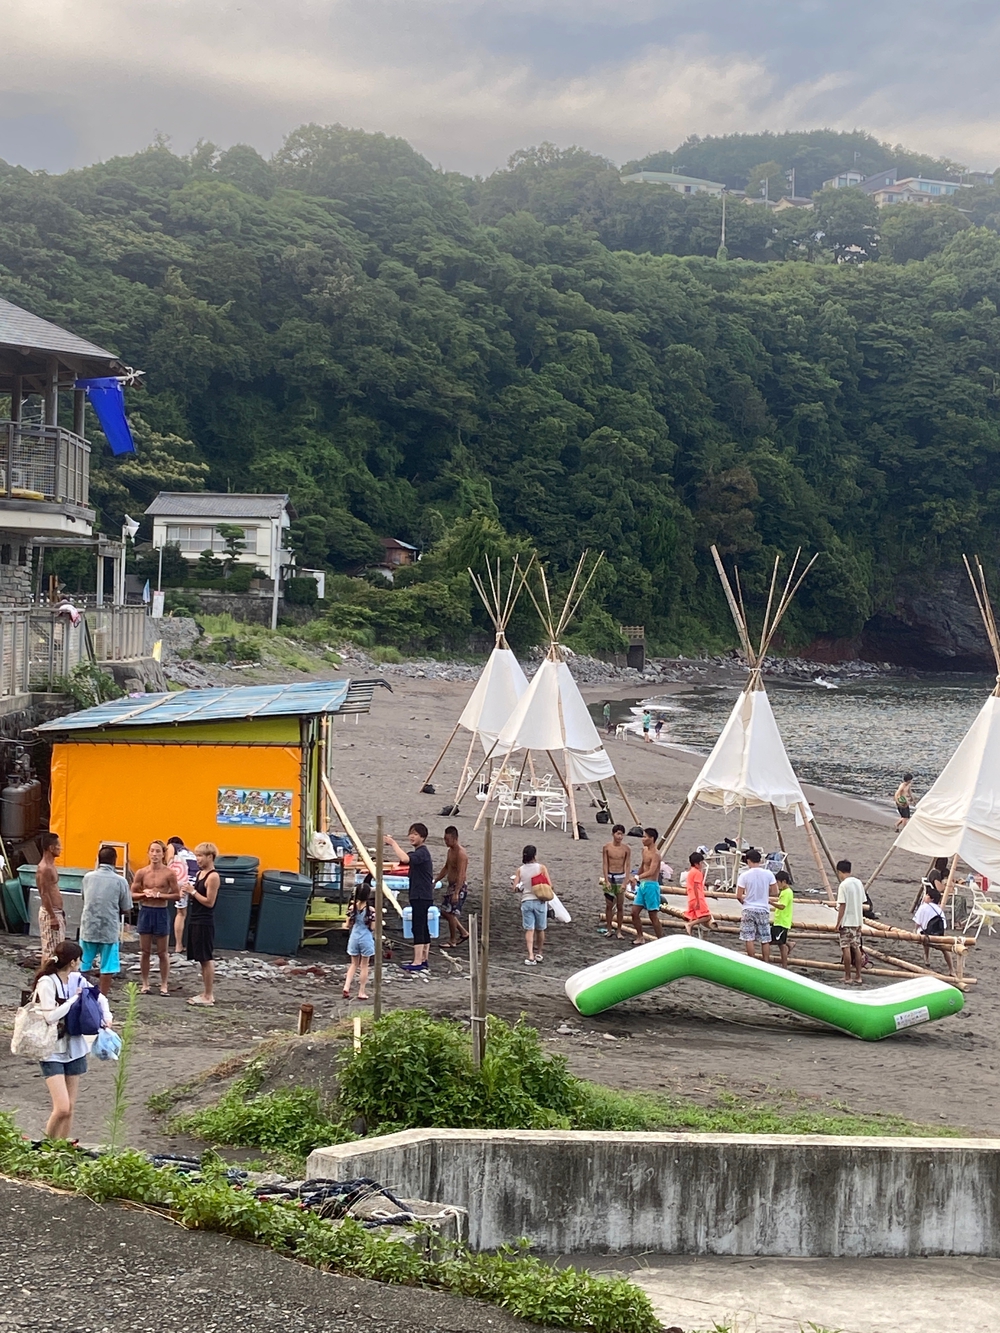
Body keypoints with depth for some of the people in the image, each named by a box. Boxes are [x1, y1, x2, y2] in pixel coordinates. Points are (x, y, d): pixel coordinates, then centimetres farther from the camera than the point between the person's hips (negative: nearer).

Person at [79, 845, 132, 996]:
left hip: (88, 928, 3)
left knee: (82, 966, 14)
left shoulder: (88, 877, 2)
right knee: (107, 968, 4)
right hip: (109, 930, -3)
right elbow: (126, 909, -2)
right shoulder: (120, 881, -8)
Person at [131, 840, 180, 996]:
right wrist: (145, 894, -14)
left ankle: (164, 985, 14)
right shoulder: (141, 873, 1)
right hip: (145, 912, 2)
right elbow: (132, 895, 5)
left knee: (162, 952, 5)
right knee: (145, 952, 8)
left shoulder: (169, 873, -6)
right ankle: (144, 984, 17)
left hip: (161, 913, -2)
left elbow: (177, 895, -6)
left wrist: (159, 895, -16)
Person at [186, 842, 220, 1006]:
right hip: (195, 921, 9)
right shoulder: (199, 873, 13)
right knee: (202, 960, 12)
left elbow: (209, 902, -16)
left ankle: (208, 996, 0)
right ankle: (206, 993, 19)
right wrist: (189, 892, 0)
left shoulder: (213, 876, -13)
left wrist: (193, 891, -15)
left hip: (204, 923, -9)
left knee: (206, 959, -4)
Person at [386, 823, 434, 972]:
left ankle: (417, 962, -13)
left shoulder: (422, 852, -15)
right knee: (423, 928, 13)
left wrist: (393, 843, -22)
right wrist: (392, 843, 5)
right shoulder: (419, 852, 19)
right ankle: (423, 960, 19)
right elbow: (403, 860, 18)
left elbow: (405, 859, -32)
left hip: (421, 896, -11)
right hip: (422, 896, 11)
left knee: (418, 927, -11)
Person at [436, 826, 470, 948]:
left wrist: (456, 893, -32)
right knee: (444, 911, 13)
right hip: (451, 885, 10)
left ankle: (452, 941, 7)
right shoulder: (450, 851, 10)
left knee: (451, 913, -5)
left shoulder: (461, 853, -20)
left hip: (460, 887, -10)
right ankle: (463, 933, 24)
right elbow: (446, 868, 23)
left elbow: (461, 874, -26)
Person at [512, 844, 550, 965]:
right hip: (540, 901, -1)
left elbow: (515, 888, -1)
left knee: (529, 930, -1)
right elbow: (549, 886, -9)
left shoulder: (520, 870, 1)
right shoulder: (541, 868, -5)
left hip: (526, 901, 1)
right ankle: (539, 954, 28)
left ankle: (530, 956, -14)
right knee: (540, 929, 16)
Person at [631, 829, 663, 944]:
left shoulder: (655, 854, -16)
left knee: (653, 915, -3)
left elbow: (651, 871, -28)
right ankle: (640, 937, 20)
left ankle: (661, 940, 5)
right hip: (642, 885, 9)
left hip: (651, 885, -9)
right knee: (634, 912, 8)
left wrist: (638, 877, -37)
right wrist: (638, 882, 26)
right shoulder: (644, 850, 12)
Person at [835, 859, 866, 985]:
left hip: (846, 922, -7)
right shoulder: (859, 883, 7)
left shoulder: (844, 885, -14)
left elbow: (842, 906, -15)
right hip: (858, 921, 7)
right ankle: (858, 977, 11)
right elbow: (862, 903, 11)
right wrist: (860, 920, 18)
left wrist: (838, 923, -9)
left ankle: (847, 978, 0)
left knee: (846, 948, -2)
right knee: (856, 948, 10)